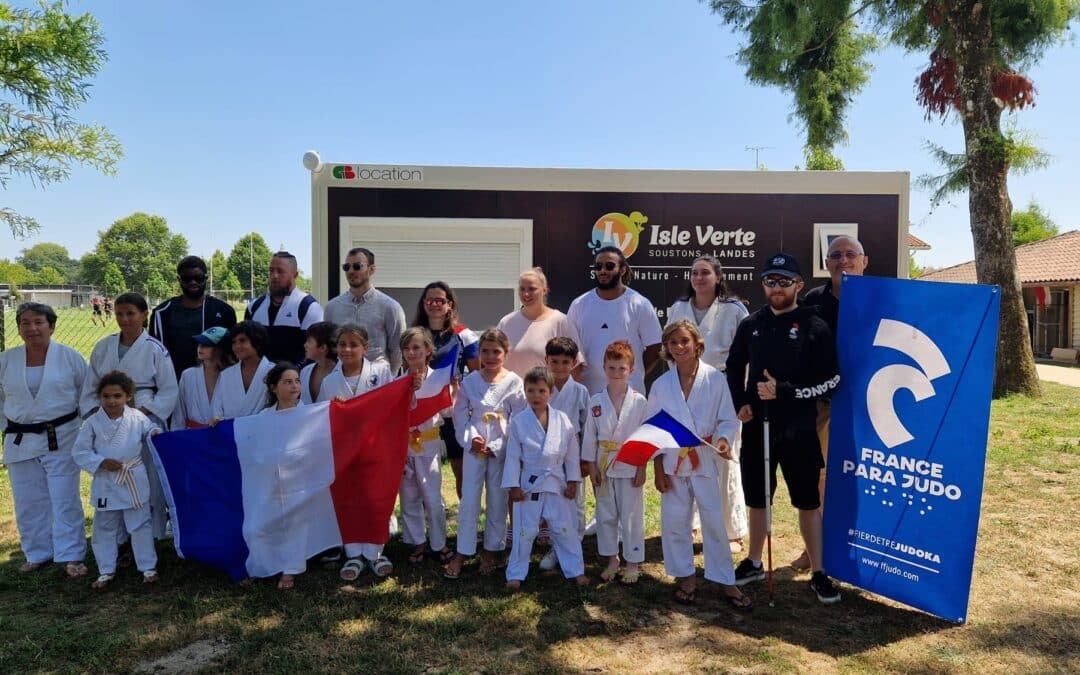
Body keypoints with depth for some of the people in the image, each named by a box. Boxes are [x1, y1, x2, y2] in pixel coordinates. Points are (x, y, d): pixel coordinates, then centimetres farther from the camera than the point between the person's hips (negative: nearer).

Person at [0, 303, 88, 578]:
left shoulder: (70, 357, -6)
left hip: (61, 439, -3)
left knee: (65, 499, 0)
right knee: (28, 502, 12)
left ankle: (71, 556, 8)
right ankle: (37, 554, 27)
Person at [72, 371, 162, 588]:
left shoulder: (137, 418, -6)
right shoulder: (93, 423, -7)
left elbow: (149, 430, 10)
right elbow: (79, 452, -3)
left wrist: (155, 432, -13)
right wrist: (101, 462, -16)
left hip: (134, 482, -1)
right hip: (106, 485, 1)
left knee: (141, 526, 7)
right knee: (104, 529, 12)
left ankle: (148, 567, 18)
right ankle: (106, 571, 26)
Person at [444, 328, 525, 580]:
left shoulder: (514, 382, -5)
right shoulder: (469, 381, 1)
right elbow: (460, 414, 3)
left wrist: (495, 446, -11)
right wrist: (471, 439, -12)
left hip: (501, 449, -1)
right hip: (474, 447, 1)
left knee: (498, 501, 9)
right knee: (469, 501, 2)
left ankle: (490, 551, 24)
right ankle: (462, 553, 12)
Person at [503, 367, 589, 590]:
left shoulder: (563, 420, -4)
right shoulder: (518, 421, -8)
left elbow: (572, 453, 2)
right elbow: (513, 456, -5)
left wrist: (572, 481, 0)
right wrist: (513, 485, -7)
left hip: (557, 483, 1)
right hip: (529, 483, -1)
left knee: (565, 528, 10)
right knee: (524, 531, 7)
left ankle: (576, 570, 24)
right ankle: (516, 574, 21)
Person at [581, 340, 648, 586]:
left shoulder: (639, 402, -6)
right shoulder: (596, 402, -1)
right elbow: (589, 436, 3)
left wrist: (642, 467, -6)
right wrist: (591, 465, 0)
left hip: (630, 468, -2)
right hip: (603, 467, 2)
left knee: (631, 516, 5)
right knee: (605, 515, 11)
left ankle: (633, 563, 19)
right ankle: (611, 560, 27)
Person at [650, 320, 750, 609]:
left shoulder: (715, 379, -8)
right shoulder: (661, 384, -1)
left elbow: (728, 419, -3)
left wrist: (724, 440, -24)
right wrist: (658, 469, 0)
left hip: (705, 460, -2)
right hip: (673, 462, 2)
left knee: (714, 520, 3)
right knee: (674, 521, 7)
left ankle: (725, 581, 17)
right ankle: (686, 576, 25)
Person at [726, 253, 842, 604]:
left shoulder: (815, 328, -6)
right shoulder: (751, 325, 6)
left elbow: (830, 382, -9)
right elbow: (734, 369, 16)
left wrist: (785, 392, -18)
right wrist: (740, 403, 0)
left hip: (798, 430, -3)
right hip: (756, 427, 4)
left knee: (808, 502, 5)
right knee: (757, 499, 15)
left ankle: (818, 573, 18)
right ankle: (754, 562, 30)